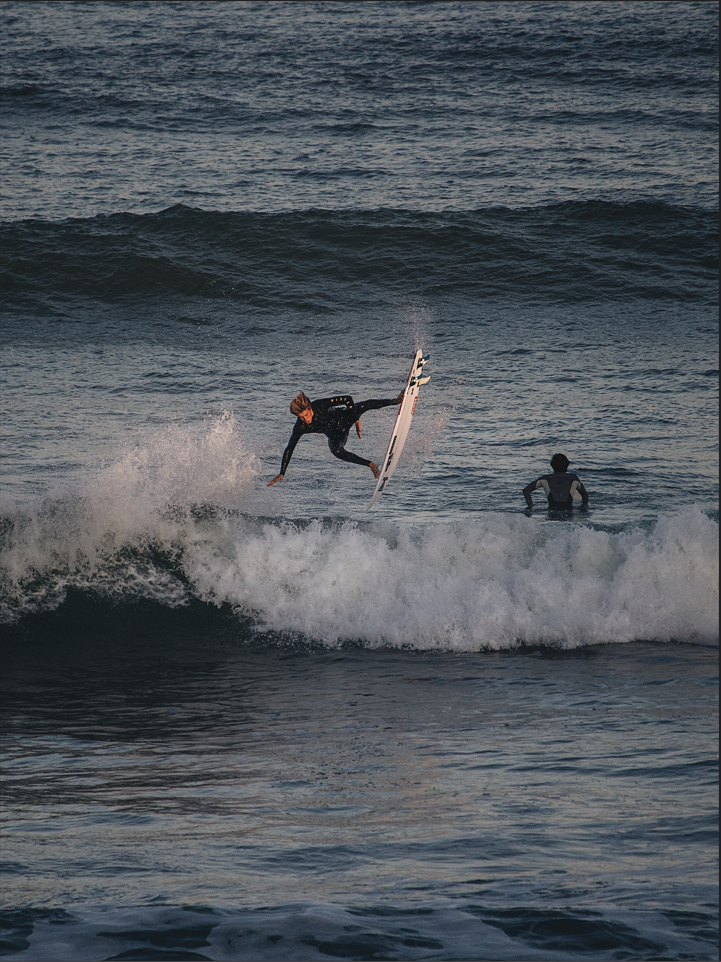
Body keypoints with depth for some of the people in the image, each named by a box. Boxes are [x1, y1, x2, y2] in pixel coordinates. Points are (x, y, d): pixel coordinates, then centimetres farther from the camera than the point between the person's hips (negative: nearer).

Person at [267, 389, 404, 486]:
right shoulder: (300, 428, -25)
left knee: (364, 406, -29)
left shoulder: (320, 405, -32)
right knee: (336, 450, -31)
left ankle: (395, 401, -13)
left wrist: (356, 420, -22)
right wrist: (281, 474, -16)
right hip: (335, 435, 1)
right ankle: (371, 465, -19)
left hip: (345, 418, -1)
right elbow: (289, 450, -16)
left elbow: (347, 399, -24)